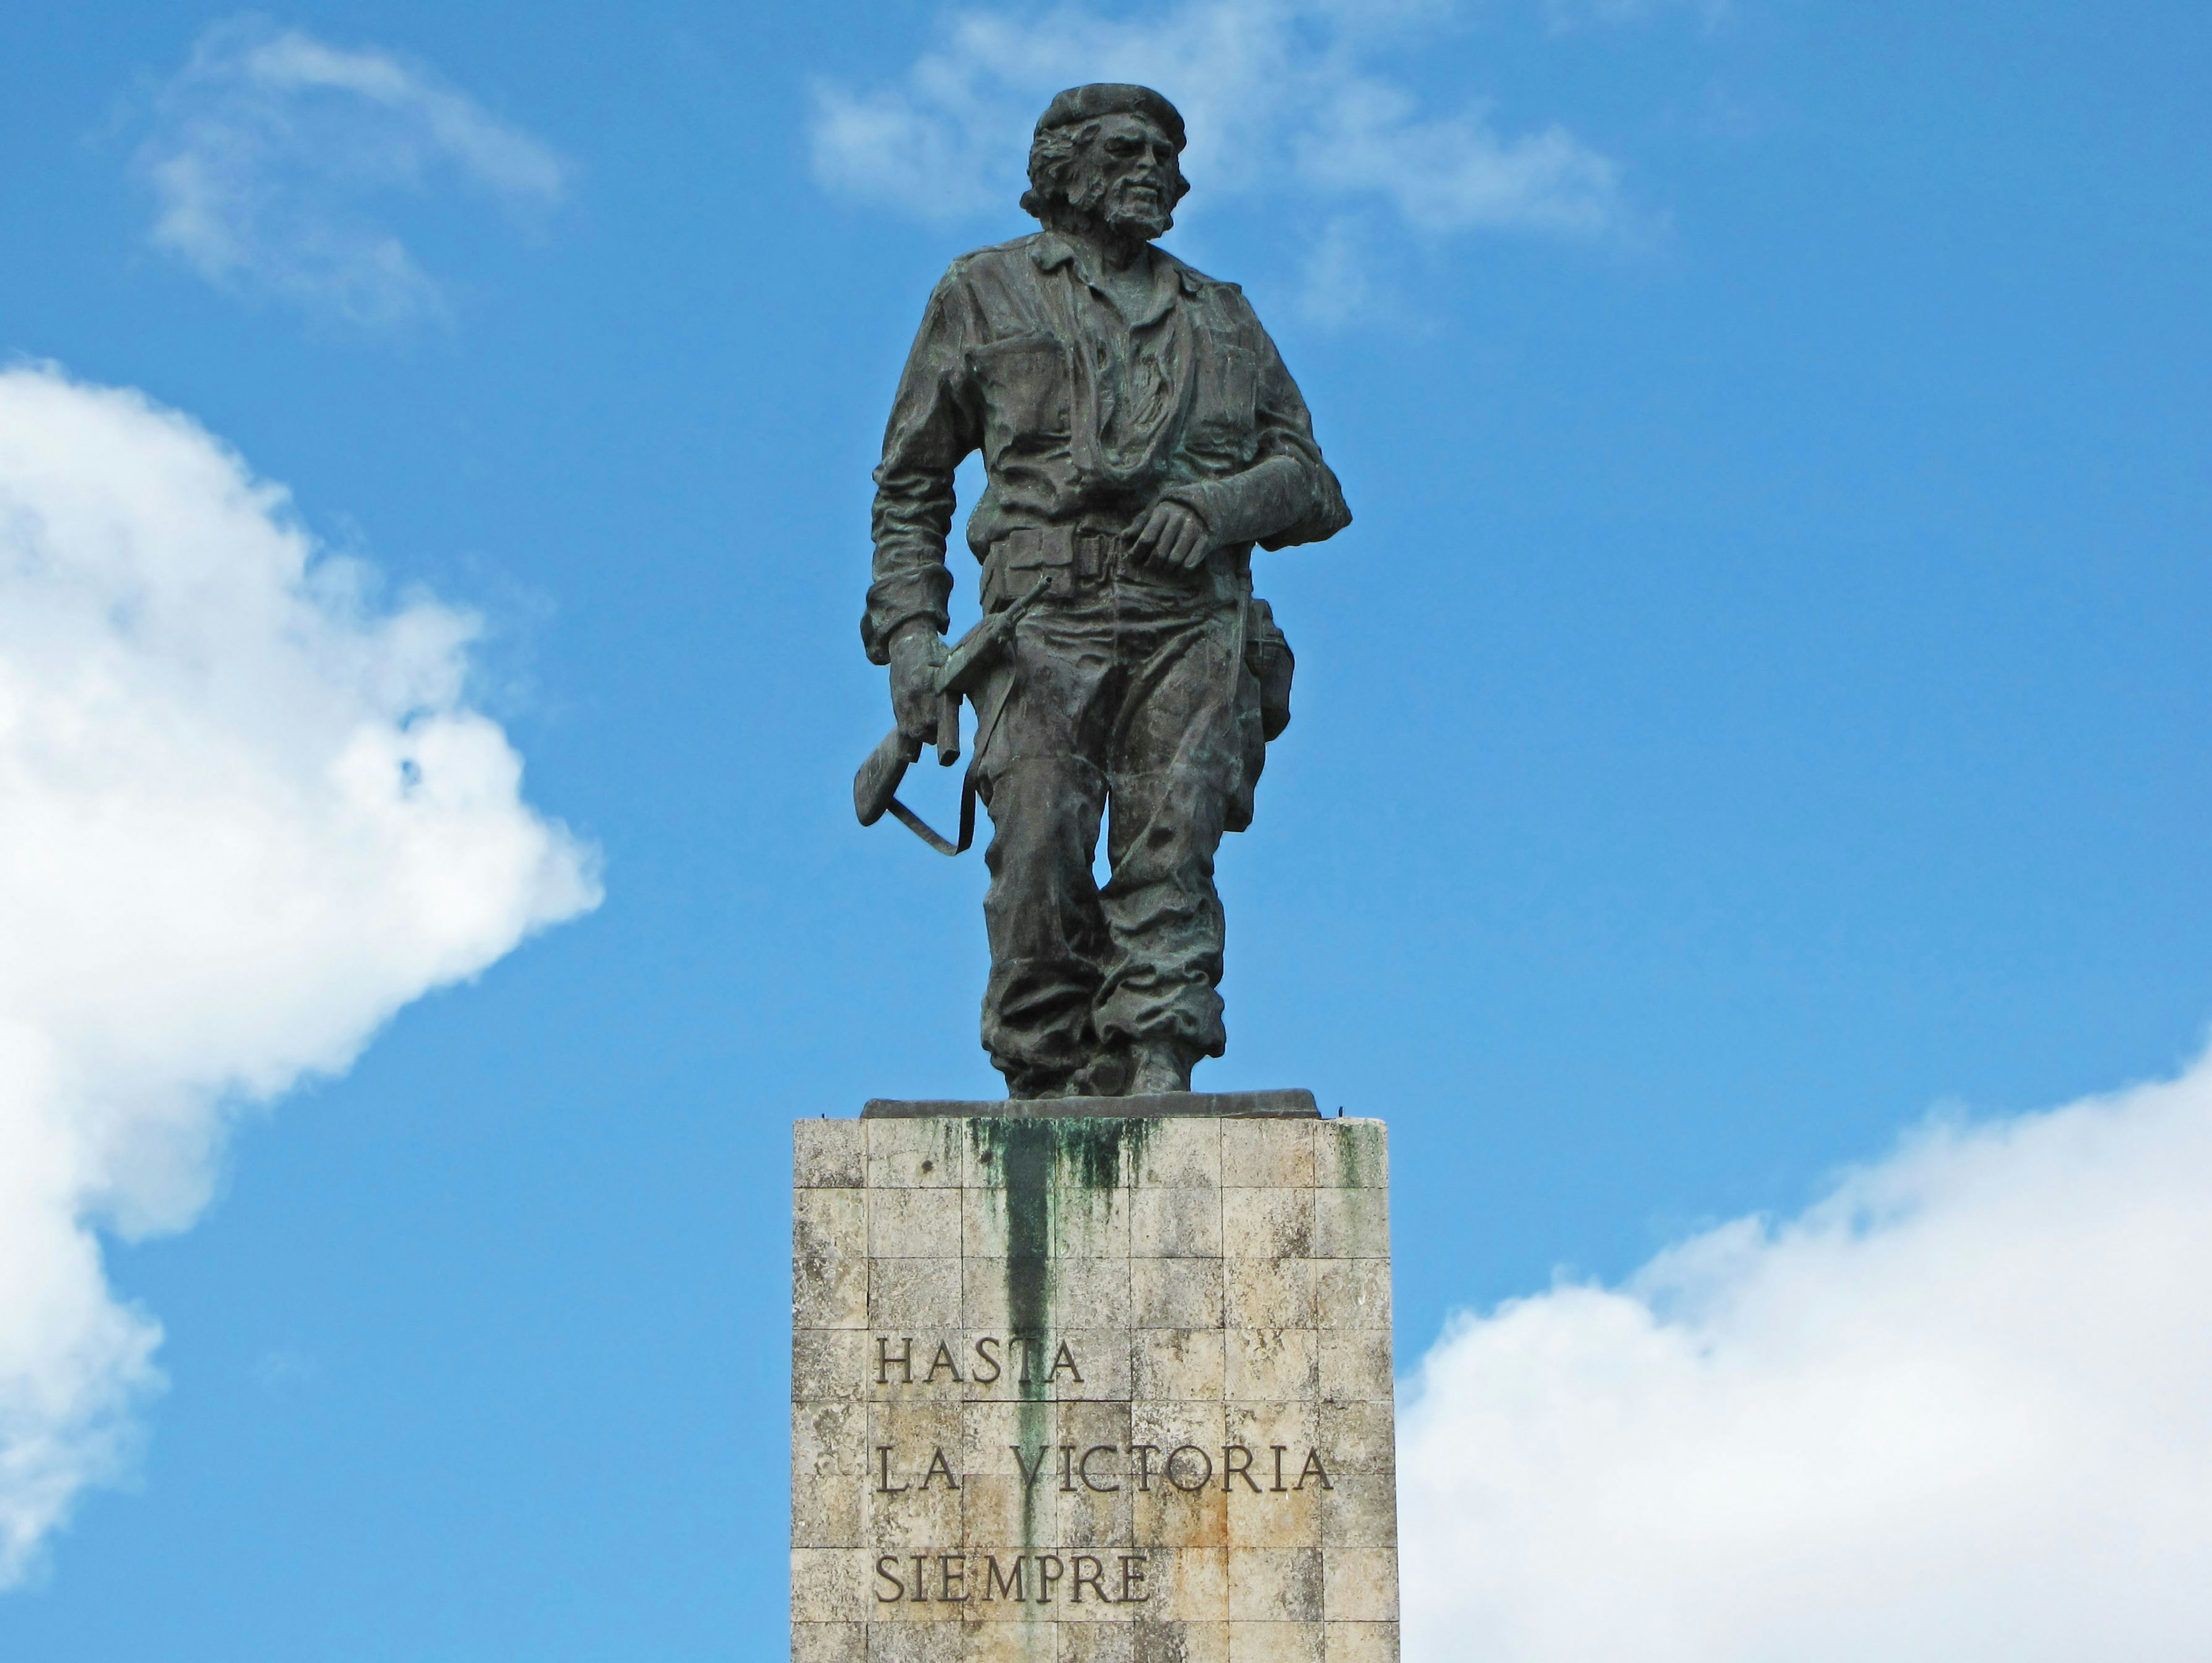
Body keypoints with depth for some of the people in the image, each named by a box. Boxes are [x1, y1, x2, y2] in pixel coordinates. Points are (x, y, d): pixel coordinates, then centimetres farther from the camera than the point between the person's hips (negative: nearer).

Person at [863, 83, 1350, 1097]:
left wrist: (1219, 503, -3)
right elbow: (910, 485, 18)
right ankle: (1049, 1090, -11)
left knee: (1169, 859, -14)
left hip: (1194, 626, 2)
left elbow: (1312, 487, 20)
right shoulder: (985, 294, 19)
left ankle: (1153, 1073, -21)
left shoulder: (1221, 318, 26)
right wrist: (909, 634, 4)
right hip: (1049, 623, -2)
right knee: (1041, 859, -16)